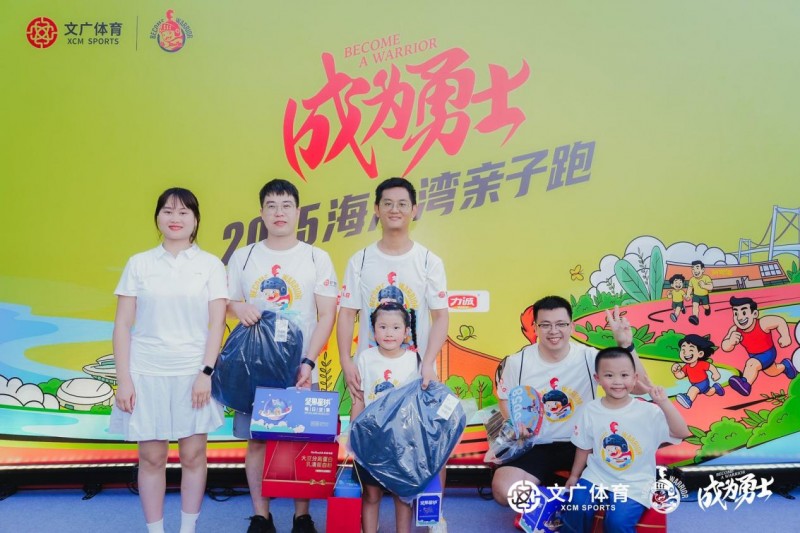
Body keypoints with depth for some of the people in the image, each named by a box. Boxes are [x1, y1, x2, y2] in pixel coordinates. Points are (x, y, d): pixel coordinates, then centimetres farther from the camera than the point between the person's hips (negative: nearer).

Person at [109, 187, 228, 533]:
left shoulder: (210, 265, 2)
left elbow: (217, 323, -1)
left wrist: (206, 372, -10)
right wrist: (123, 379, -3)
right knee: (151, 457, 6)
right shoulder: (139, 264, 5)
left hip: (193, 373, 0)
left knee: (193, 455, 5)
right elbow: (123, 325, 3)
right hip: (147, 373, 1)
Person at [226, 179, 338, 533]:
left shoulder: (317, 259, 1)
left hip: (300, 369, -1)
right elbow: (228, 303, 12)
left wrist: (308, 362, -12)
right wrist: (239, 308, -13)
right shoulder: (243, 257, 6)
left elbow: (327, 315, -2)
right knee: (257, 440, 7)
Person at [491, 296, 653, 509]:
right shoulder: (517, 362, -6)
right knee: (504, 490, -26)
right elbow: (504, 398, 11)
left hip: (581, 444, 1)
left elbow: (641, 388, -14)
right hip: (535, 446, 0)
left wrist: (626, 345, -27)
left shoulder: (589, 357, -9)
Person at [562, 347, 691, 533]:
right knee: (577, 507, -17)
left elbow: (682, 433, -21)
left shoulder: (649, 411, -12)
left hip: (634, 483, -2)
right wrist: (574, 476, 15)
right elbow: (584, 448, 8)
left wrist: (664, 403, -30)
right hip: (597, 476, 3)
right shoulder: (591, 411, -4)